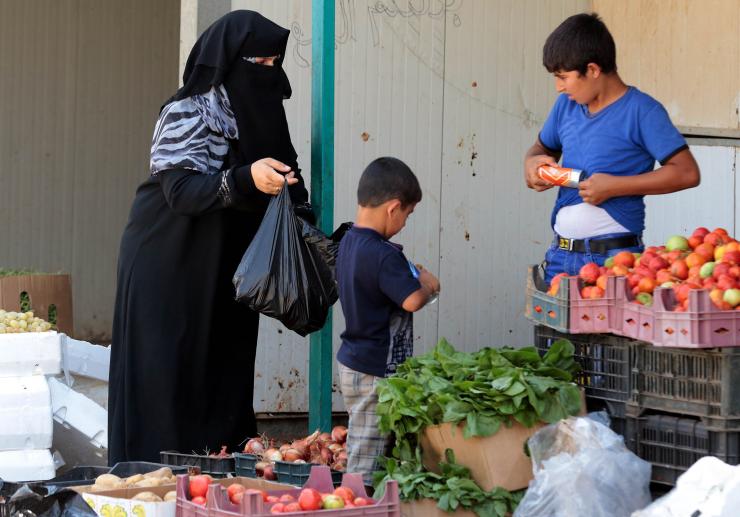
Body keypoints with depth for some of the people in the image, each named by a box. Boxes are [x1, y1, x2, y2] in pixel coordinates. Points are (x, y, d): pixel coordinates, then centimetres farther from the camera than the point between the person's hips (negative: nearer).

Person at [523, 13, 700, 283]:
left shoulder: (642, 111, -8)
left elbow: (687, 172, -13)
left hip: (614, 257, -6)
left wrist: (614, 187, -16)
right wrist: (533, 163, 4)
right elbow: (543, 147, 29)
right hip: (560, 255, 6)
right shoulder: (566, 105, 12)